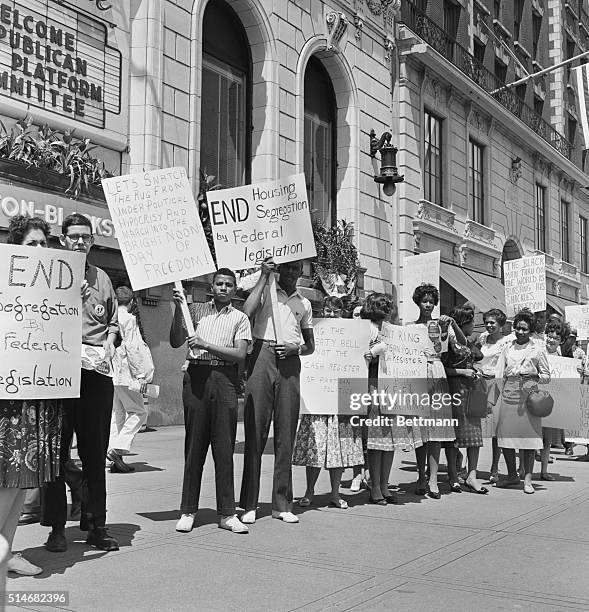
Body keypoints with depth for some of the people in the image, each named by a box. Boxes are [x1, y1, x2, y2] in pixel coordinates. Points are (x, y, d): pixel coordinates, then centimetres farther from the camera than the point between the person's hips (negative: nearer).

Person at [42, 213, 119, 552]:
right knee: (57, 447, 0)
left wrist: (110, 343, 5)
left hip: (98, 369, 3)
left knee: (96, 450, 6)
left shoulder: (102, 277, 17)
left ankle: (96, 523, 14)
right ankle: (57, 527, 8)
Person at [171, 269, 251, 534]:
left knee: (225, 447, 0)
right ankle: (188, 511, 9)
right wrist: (178, 309, -6)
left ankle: (227, 513, 6)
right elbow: (175, 342, 4)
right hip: (196, 376, 0)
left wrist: (206, 345, -10)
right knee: (194, 445, 2)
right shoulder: (195, 310, 12)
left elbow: (240, 355, -1)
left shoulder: (240, 318, 11)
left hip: (225, 380, 0)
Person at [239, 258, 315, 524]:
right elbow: (246, 312, -11)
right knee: (255, 431, -5)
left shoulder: (304, 303, 21)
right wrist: (264, 276, -8)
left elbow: (311, 345, 23)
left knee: (286, 435, 2)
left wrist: (297, 347, 0)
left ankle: (282, 504, 8)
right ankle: (249, 504, 1)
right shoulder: (265, 290, 10)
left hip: (289, 364, 3)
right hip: (262, 357, -3)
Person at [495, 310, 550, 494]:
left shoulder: (538, 348, 6)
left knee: (528, 437, -3)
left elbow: (546, 376, 7)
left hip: (528, 396, -3)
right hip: (508, 395, 3)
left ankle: (528, 479, 5)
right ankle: (512, 475, 18)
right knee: (505, 437, 2)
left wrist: (535, 377, -13)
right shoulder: (508, 348, 14)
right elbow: (500, 375, 13)